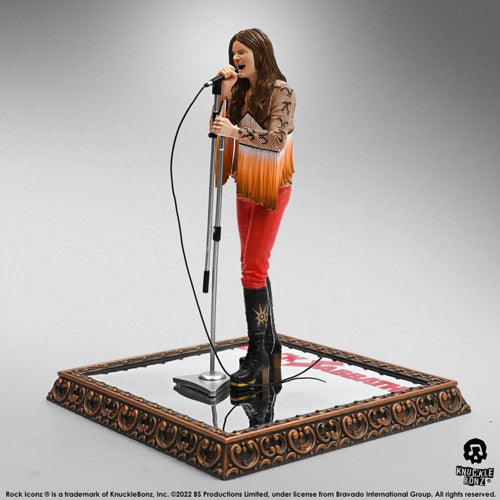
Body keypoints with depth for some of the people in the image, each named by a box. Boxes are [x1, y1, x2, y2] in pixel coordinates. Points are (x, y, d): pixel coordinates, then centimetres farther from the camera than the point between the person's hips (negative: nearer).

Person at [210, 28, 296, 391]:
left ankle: (257, 354, -5)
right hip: (246, 187, 8)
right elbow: (221, 128, 2)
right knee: (254, 266, 13)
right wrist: (225, 92, -8)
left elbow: (277, 139, -23)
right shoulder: (240, 91, 10)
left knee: (253, 268, -12)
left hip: (271, 188, -8)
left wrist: (235, 131, -34)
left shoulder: (281, 91, -11)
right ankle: (270, 344, 25)